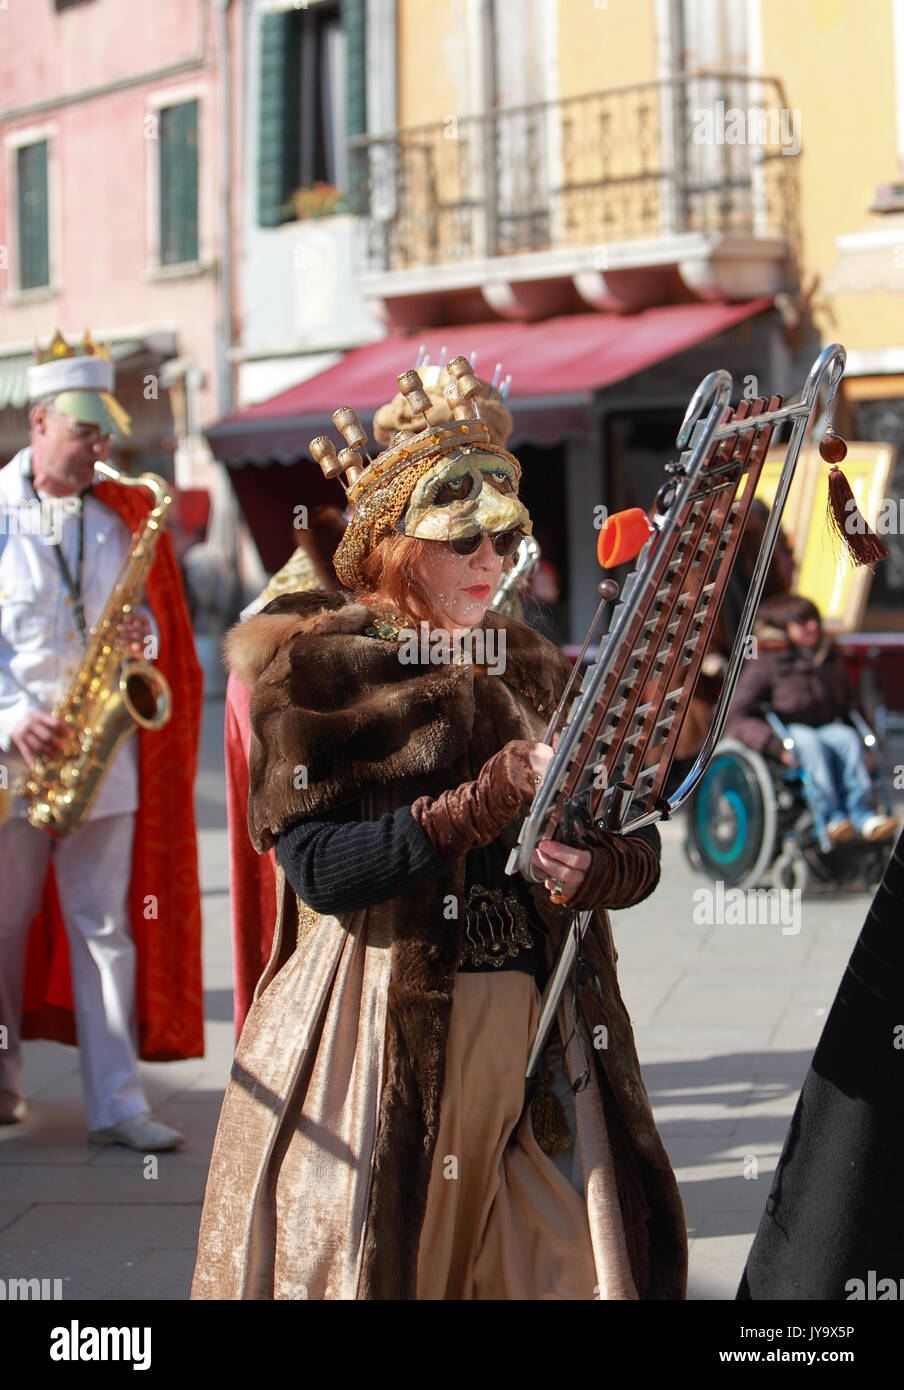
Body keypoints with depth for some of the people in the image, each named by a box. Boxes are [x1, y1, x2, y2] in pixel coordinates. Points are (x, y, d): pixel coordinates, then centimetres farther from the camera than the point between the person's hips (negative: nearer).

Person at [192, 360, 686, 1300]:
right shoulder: (316, 670, -3)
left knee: (581, 1265, 3)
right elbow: (318, 868, -16)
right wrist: (486, 803, -21)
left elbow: (639, 851, 9)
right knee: (375, 1256, 3)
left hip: (540, 1028, 5)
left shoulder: (533, 671, 13)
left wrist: (591, 867, -14)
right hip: (375, 1034, -4)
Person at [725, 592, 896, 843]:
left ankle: (862, 814, -40)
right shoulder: (764, 664, 0)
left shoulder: (830, 660, 17)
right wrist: (776, 745, -23)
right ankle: (832, 817, -45)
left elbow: (849, 705, 26)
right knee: (811, 742, -36)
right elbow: (736, 720, -8)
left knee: (847, 737, -30)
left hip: (828, 729, 4)